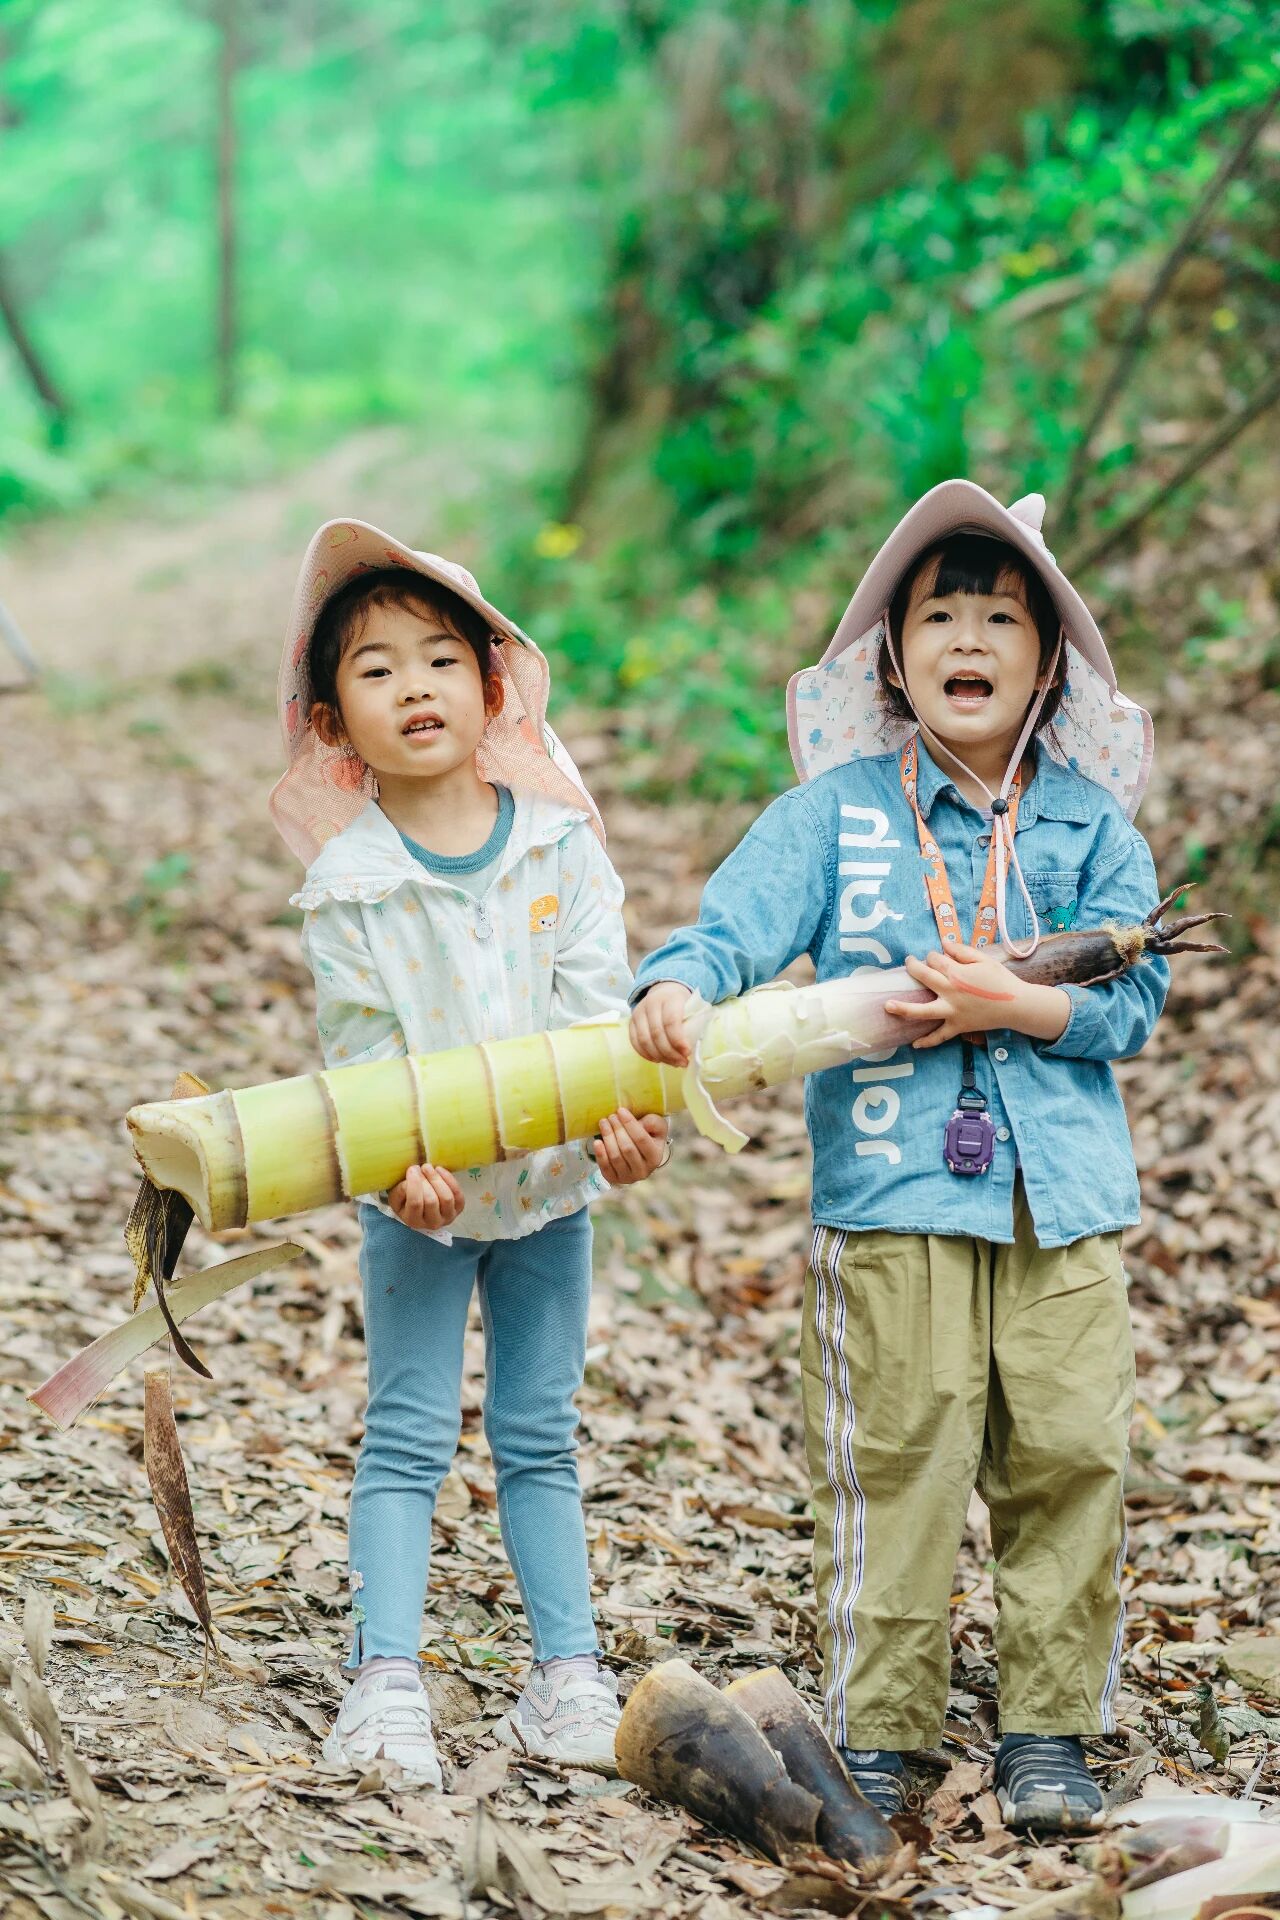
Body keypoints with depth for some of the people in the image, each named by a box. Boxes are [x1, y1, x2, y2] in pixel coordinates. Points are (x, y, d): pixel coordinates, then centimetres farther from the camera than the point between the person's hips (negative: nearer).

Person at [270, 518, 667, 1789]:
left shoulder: (561, 842, -6)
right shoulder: (345, 883, -10)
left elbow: (598, 1001, -9)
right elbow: (362, 1050, -11)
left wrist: (622, 1115, -25)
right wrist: (402, 1165, -26)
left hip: (551, 1182, 2)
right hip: (415, 1200, -2)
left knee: (538, 1436, 10)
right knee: (407, 1433, 0)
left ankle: (567, 1675, 16)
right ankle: (385, 1681, 1)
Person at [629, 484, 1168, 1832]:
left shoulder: (1092, 823, 7)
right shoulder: (837, 810, 4)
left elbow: (1133, 999, 1)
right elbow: (739, 921, -9)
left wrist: (1006, 1004, -15)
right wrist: (676, 985, -30)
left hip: (1059, 1200, 2)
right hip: (888, 1196, -2)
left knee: (1069, 1459, 3)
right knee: (893, 1468, 0)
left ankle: (1047, 1732, 17)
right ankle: (875, 1734, 11)